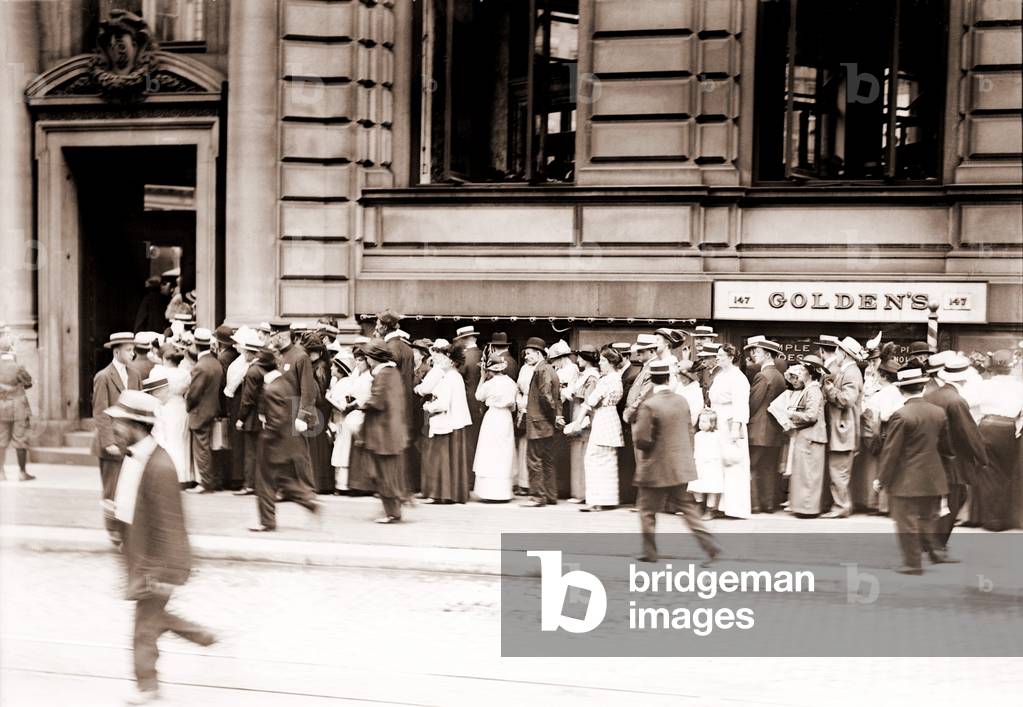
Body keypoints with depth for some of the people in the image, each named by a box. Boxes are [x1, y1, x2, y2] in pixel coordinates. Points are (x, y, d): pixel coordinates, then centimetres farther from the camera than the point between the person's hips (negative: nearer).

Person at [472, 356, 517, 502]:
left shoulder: (490, 384, -12)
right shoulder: (511, 383, 0)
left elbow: (479, 396, 5)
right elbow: (513, 403, 7)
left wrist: (482, 378, 5)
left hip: (493, 417, -5)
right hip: (506, 418, 5)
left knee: (490, 455, 1)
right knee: (504, 456, 11)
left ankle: (491, 491, -1)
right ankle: (503, 491, 13)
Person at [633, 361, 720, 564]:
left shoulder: (648, 406, -18)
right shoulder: (682, 401, 1)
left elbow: (641, 440, -19)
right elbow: (689, 431, 9)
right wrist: (688, 454, 18)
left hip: (656, 467, -6)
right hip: (680, 466, 6)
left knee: (647, 510, 11)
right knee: (687, 507, 14)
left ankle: (649, 552, 18)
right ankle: (710, 545, 5)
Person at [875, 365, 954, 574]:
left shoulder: (901, 416, -17)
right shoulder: (939, 412, 1)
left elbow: (891, 452, -15)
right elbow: (945, 447, 10)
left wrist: (882, 479, -6)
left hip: (906, 481, -6)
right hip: (933, 479, 6)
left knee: (907, 522, 4)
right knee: (929, 518, 19)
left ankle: (912, 562, 8)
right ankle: (935, 550, 20)